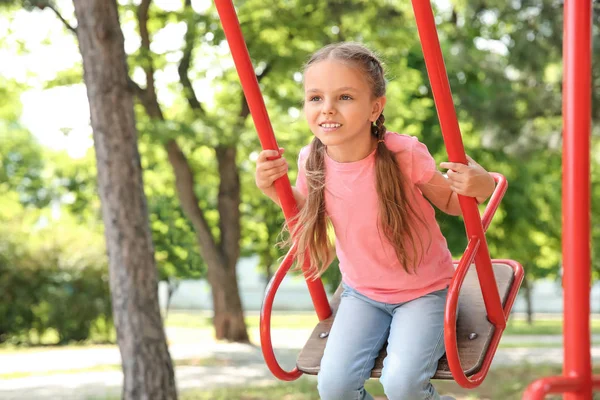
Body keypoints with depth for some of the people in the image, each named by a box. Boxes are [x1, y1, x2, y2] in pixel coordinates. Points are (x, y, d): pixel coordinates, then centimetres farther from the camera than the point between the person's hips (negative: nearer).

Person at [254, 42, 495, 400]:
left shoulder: (404, 155, -24)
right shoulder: (312, 162, -12)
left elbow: (451, 203, -6)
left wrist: (481, 186, -29)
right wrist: (274, 189, -7)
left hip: (424, 290, -3)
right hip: (363, 293, 4)